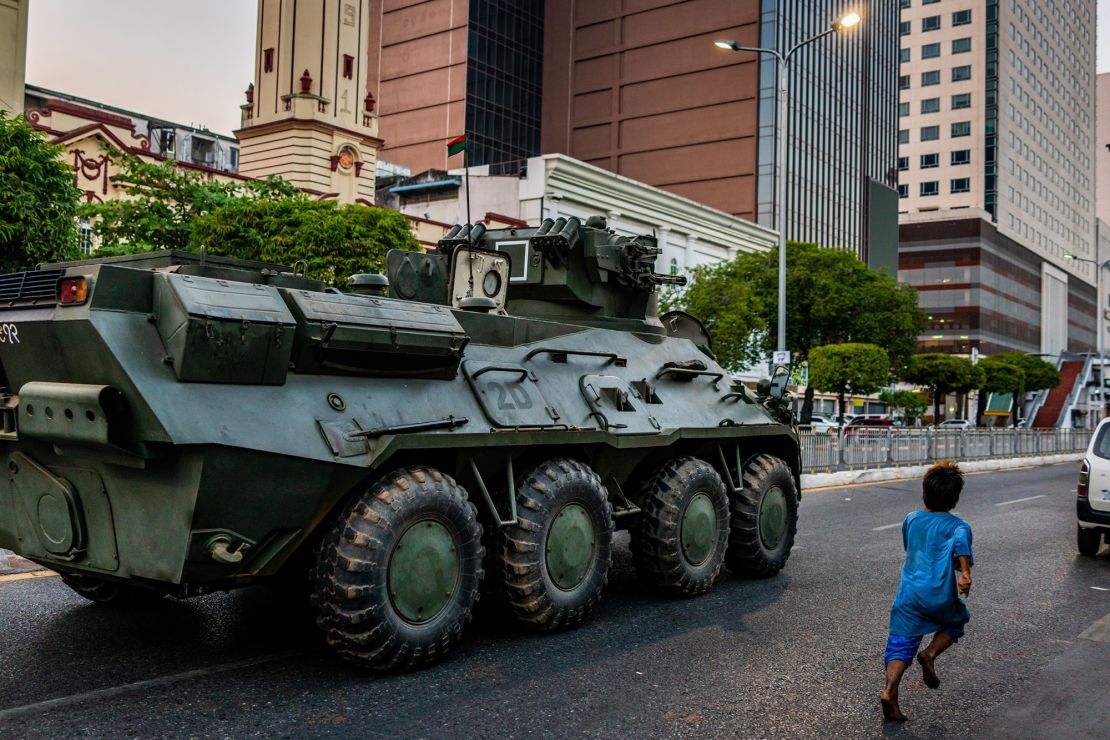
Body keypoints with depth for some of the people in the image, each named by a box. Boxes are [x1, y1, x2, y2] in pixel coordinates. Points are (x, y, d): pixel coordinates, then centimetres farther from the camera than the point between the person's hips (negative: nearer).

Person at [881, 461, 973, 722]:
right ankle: (930, 654, 5)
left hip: (909, 595, 3)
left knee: (901, 645, 4)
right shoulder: (957, 525, 1)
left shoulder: (910, 520, 14)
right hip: (941, 597, -3)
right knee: (956, 621, 28)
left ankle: (890, 690, -17)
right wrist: (965, 573, -32)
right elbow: (961, 542, -23)